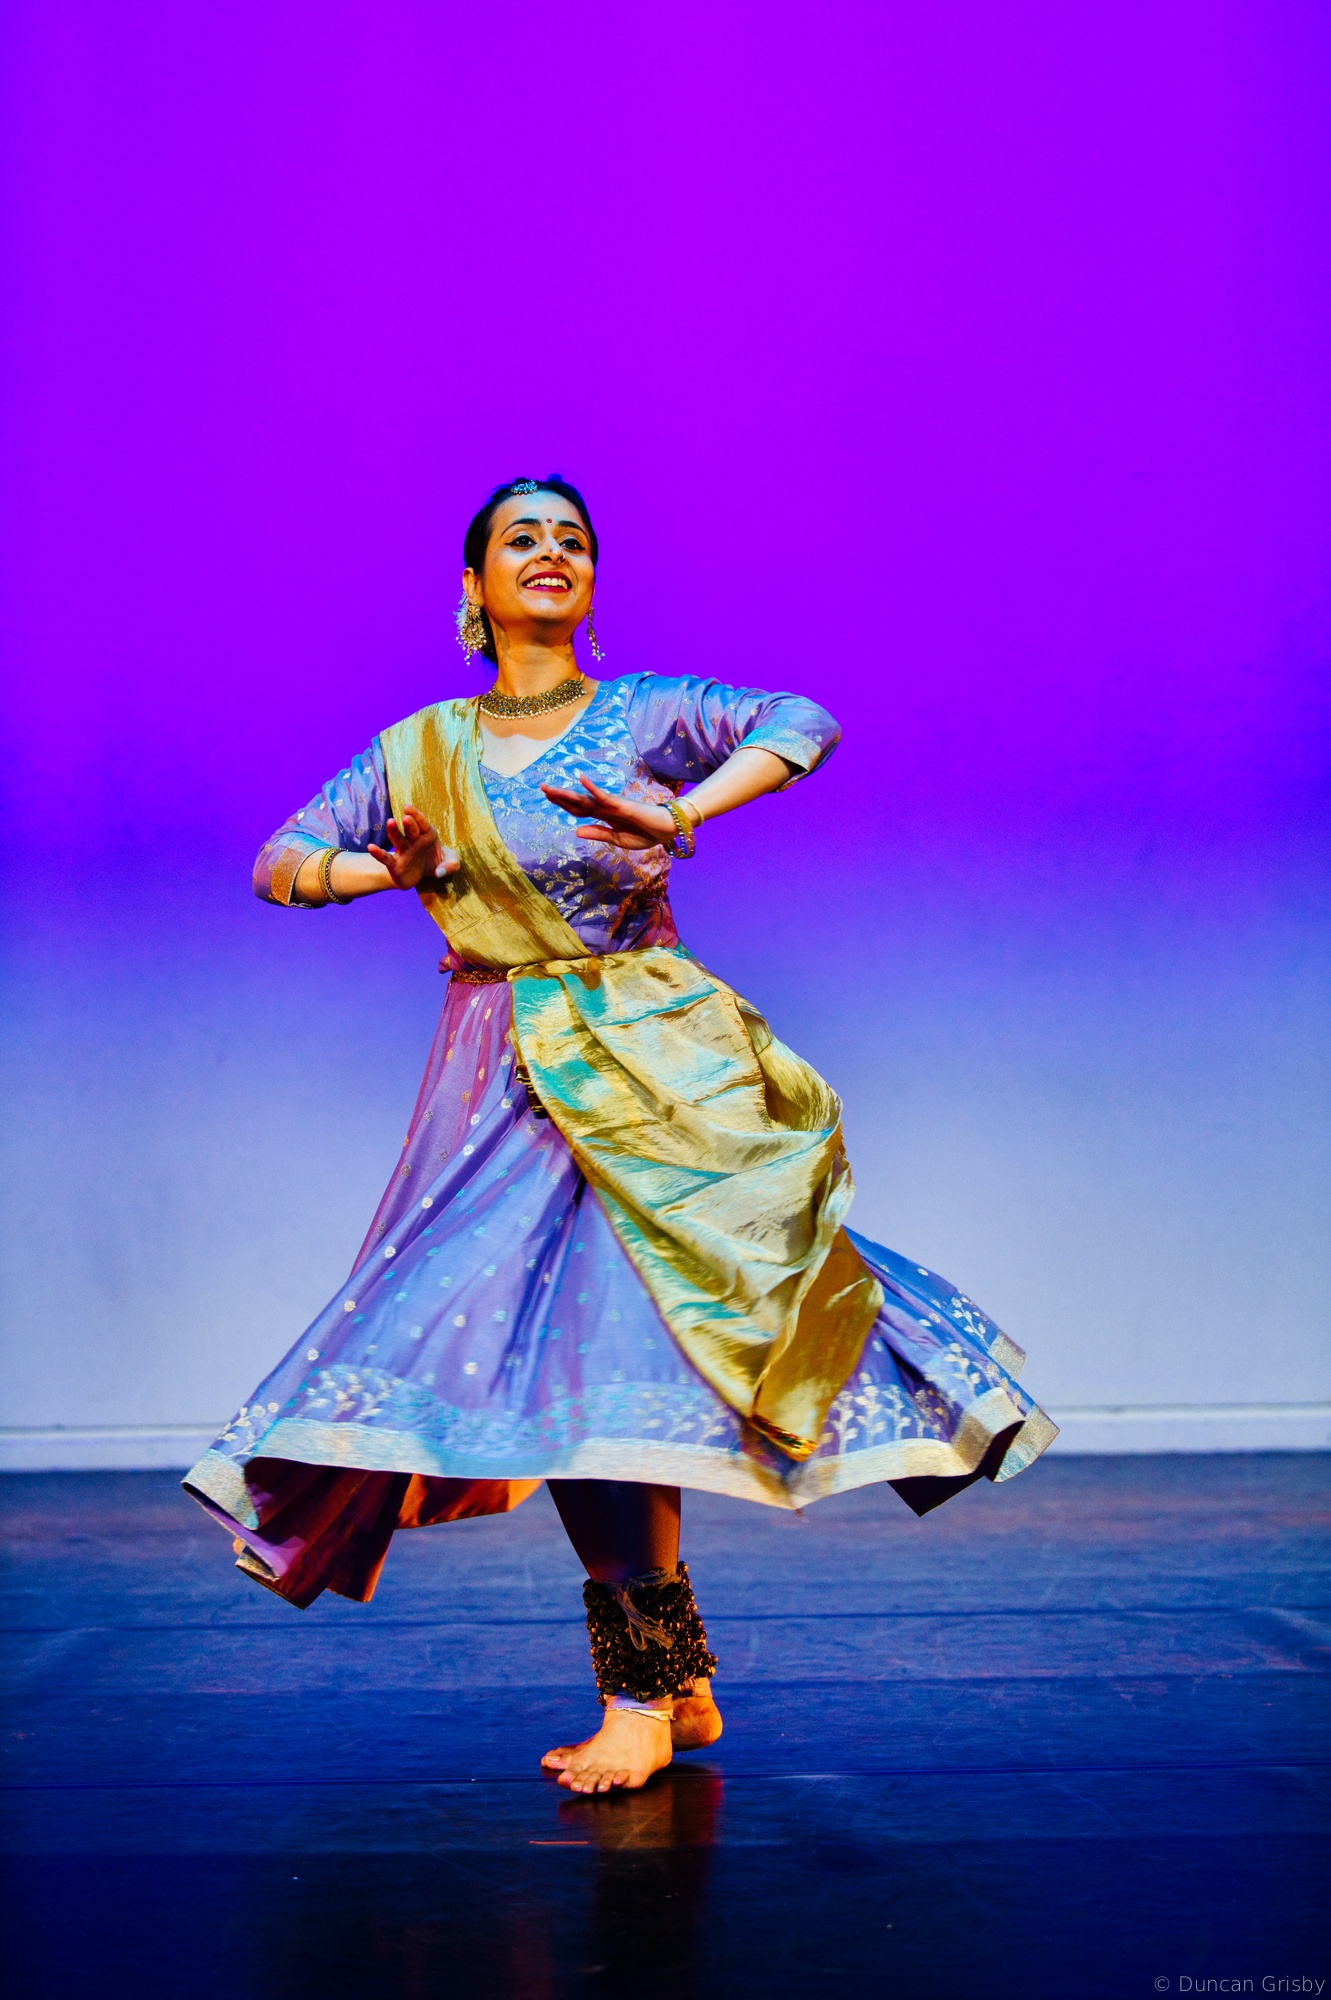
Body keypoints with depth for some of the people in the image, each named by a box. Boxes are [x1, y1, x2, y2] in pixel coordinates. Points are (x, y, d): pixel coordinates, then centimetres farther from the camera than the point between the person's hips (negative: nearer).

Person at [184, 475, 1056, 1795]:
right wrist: (392, 869, -5)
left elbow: (805, 722, -5)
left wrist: (683, 811, -17)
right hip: (503, 1079, 3)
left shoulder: (645, 715, 7)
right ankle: (677, 1681, 9)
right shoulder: (420, 751, 13)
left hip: (647, 1058, -3)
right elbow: (278, 865, 13)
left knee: (616, 1345, -13)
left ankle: (646, 1692, -4)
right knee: (542, 1357, -3)